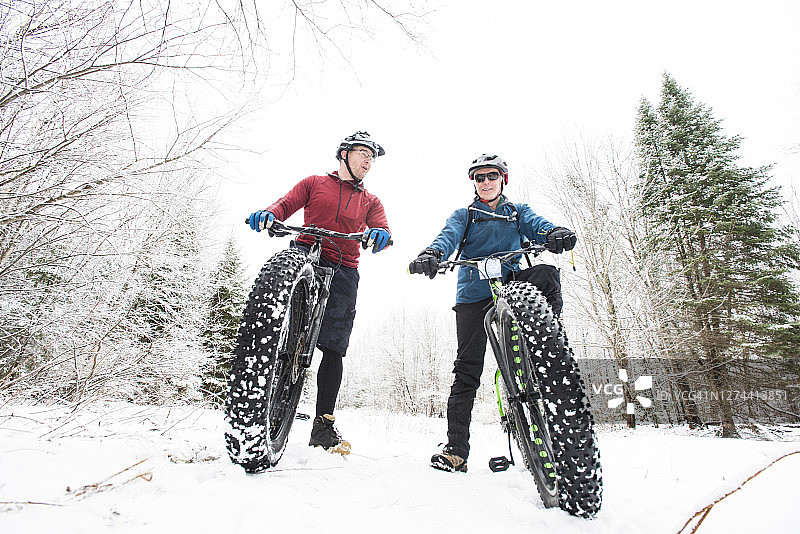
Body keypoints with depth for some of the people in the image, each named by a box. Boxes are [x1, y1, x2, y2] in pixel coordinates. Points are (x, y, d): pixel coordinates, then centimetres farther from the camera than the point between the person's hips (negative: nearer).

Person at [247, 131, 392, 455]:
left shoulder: (371, 202, 21)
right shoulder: (314, 183, 18)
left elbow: (383, 231, 3)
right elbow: (285, 205, 6)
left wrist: (379, 235, -22)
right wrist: (266, 215, -19)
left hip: (343, 272, 2)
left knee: (334, 349, -4)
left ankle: (324, 424, 8)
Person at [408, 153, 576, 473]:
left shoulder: (518, 212, 19)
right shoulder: (464, 215, 16)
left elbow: (536, 225, -2)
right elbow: (449, 236, -4)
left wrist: (555, 233, -29)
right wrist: (432, 254, -29)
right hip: (473, 294, -1)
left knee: (545, 274, -31)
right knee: (467, 368, -7)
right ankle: (456, 448, -1)